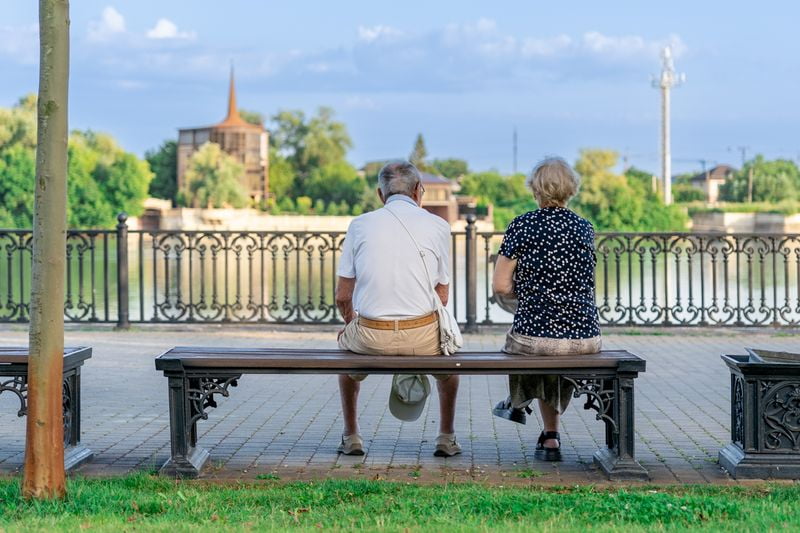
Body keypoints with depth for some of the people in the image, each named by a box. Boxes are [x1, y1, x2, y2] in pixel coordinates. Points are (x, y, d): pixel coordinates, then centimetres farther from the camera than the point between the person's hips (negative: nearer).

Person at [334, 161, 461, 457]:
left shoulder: (360, 224, 6)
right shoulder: (438, 226, 5)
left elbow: (342, 297, 7)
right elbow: (442, 297, 9)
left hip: (371, 336, 0)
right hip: (422, 336, 0)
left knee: (346, 342, 37)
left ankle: (351, 437, 38)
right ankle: (446, 438, 35)